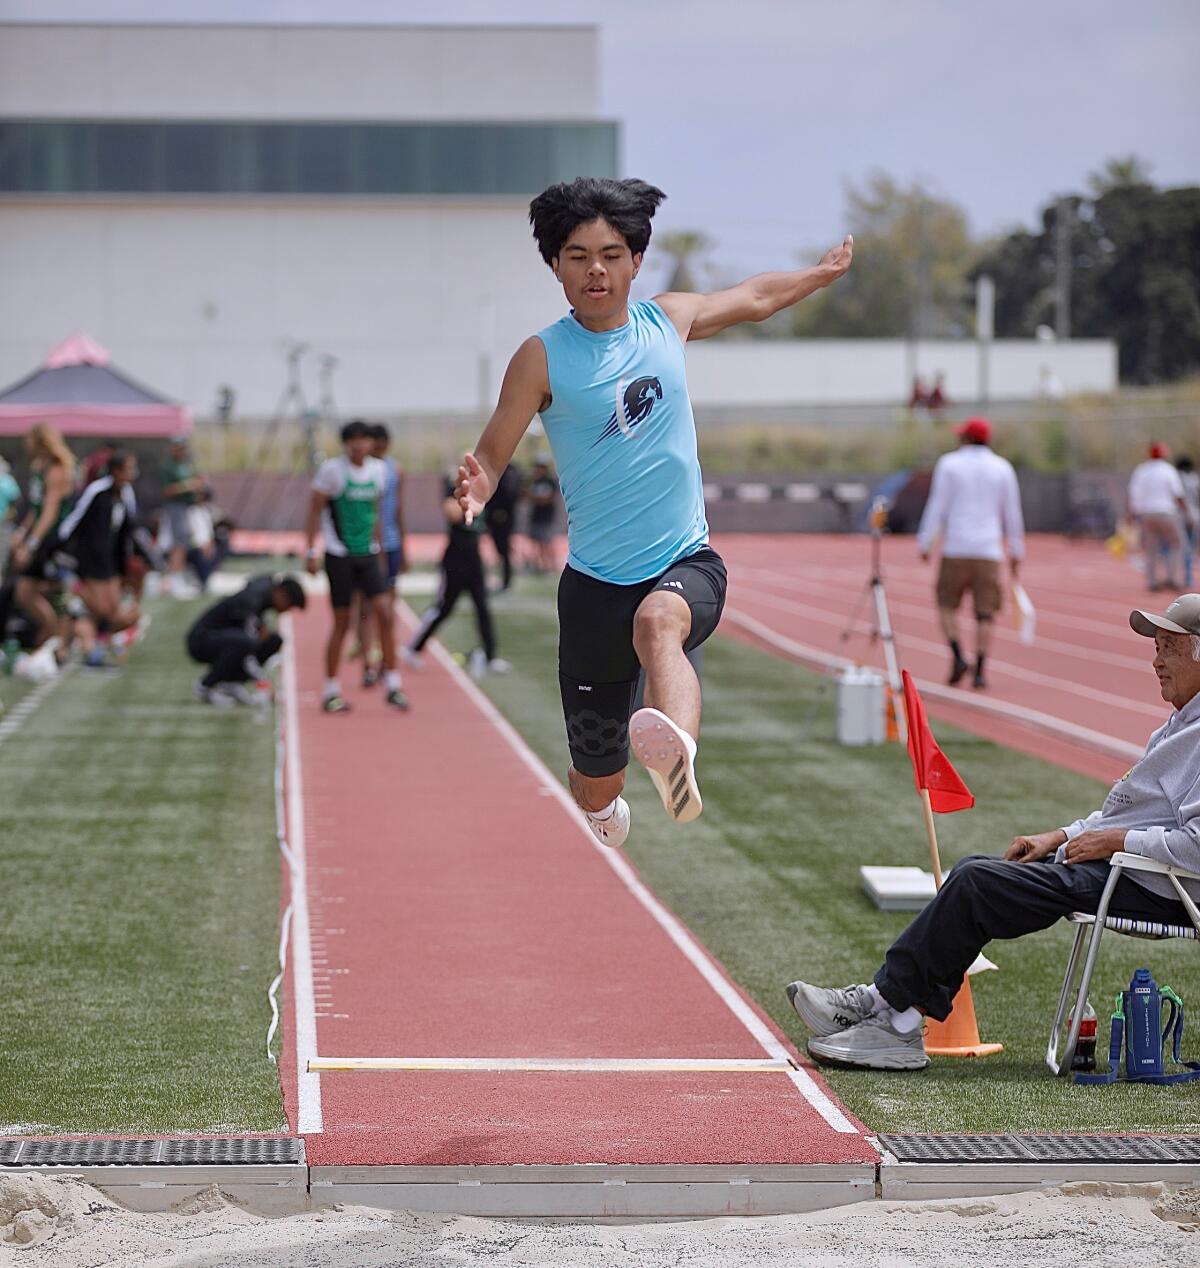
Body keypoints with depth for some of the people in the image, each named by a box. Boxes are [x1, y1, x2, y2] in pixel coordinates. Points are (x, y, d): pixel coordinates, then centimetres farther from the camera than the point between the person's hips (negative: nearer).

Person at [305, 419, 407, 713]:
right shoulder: (332, 469, -9)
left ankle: (392, 685, 1)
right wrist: (311, 551, -10)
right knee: (342, 622, -1)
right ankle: (331, 691, 10)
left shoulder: (377, 470, 6)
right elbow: (315, 511, -5)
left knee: (385, 613, -6)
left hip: (367, 555, 5)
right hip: (339, 556, -4)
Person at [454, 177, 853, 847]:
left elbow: (757, 297, 25)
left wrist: (826, 271, 37)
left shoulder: (669, 319, 5)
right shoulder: (542, 358, -5)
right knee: (596, 779, 6)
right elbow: (491, 455, -4)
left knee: (659, 621, -39)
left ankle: (678, 754, -68)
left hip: (688, 561, 1)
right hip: (595, 582, 0)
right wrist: (475, 489, -28)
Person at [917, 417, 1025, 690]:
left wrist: (924, 543, -1)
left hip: (956, 549, -2)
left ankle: (958, 657, -8)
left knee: (947, 606, 12)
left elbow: (936, 506, -5)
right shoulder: (1003, 468, 7)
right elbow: (1012, 514, 10)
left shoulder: (949, 464, 0)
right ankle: (979, 672, -4)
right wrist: (1016, 552, 17)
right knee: (984, 614, 4)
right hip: (988, 552, 2)